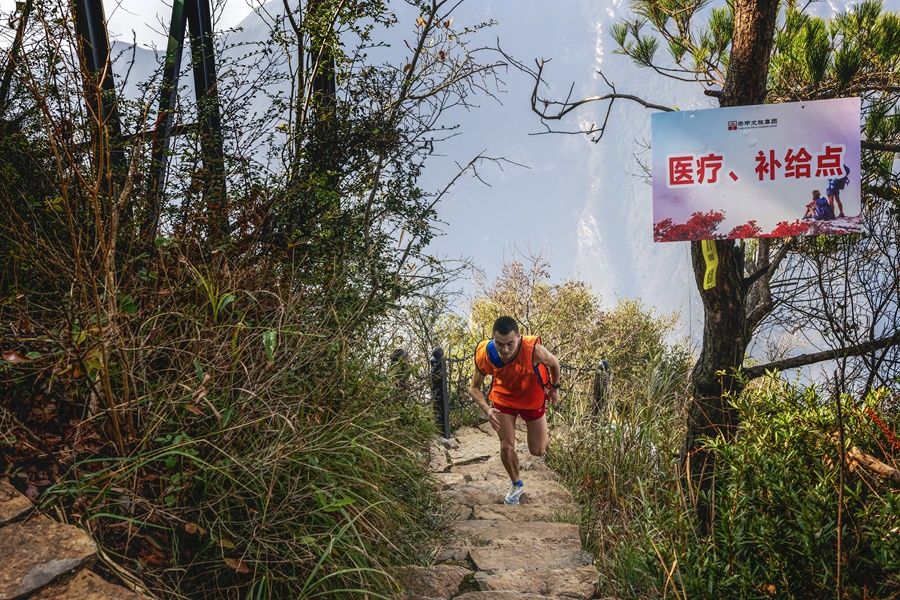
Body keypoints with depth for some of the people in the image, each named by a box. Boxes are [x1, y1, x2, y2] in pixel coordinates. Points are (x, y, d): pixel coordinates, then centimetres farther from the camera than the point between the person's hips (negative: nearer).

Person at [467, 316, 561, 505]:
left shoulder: (534, 350, -38)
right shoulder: (484, 355, -31)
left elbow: (554, 363, -13)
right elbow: (474, 388, -16)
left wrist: (555, 388, 2)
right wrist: (487, 409, -34)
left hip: (532, 399, -1)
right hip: (503, 399, 1)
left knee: (538, 451, 10)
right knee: (506, 447, -2)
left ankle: (543, 437, 49)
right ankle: (516, 485, 28)